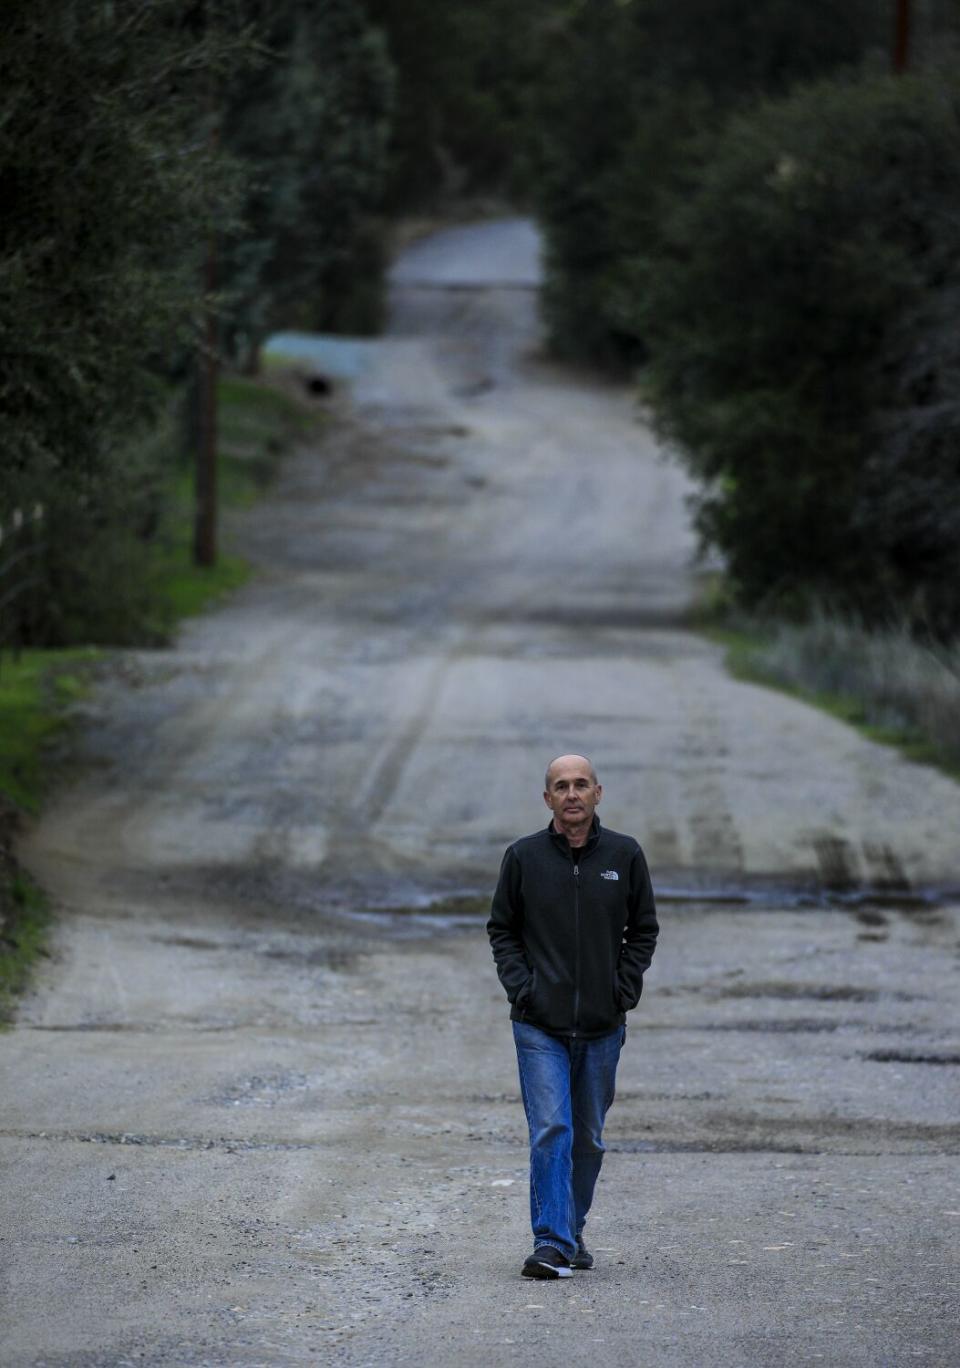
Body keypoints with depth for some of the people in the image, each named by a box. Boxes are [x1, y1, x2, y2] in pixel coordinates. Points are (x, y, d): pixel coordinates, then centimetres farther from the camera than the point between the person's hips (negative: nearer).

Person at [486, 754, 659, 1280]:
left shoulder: (624, 856, 3)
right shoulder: (523, 857, -1)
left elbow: (644, 929, 11)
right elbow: (501, 929, 8)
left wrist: (625, 987, -1)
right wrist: (521, 986, -6)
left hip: (602, 1024, 2)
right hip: (540, 1024, -2)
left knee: (588, 1138, 12)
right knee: (550, 1131, -13)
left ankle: (571, 1231, 28)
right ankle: (552, 1243, -15)